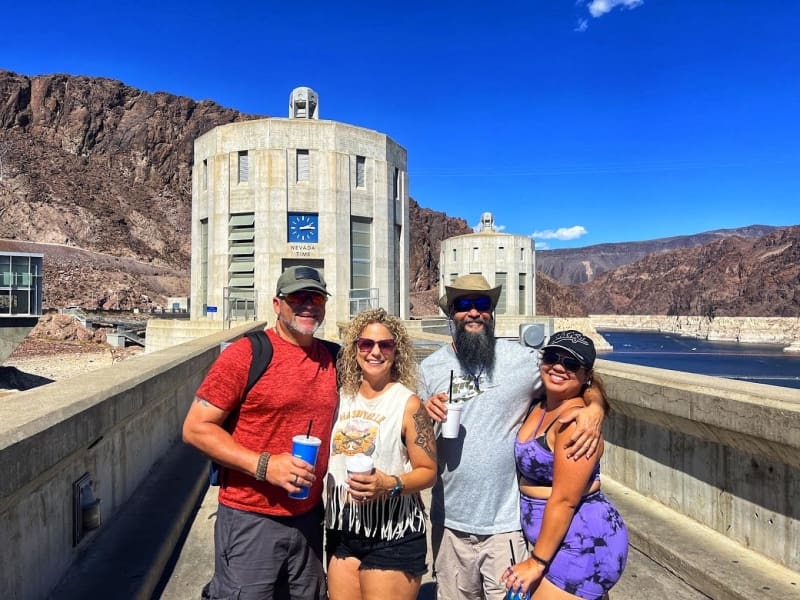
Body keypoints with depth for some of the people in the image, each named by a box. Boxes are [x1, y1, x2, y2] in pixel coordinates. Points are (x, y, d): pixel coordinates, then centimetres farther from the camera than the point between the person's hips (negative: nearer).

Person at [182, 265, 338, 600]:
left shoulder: (332, 358, 3)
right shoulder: (246, 354, -12)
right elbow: (196, 428, -13)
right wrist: (263, 465, -21)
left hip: (310, 517, 5)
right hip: (251, 519, -5)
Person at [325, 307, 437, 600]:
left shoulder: (408, 403, -10)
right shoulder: (341, 397, 4)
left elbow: (428, 471, -9)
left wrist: (390, 484, -24)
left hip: (393, 536, -5)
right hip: (342, 531, 5)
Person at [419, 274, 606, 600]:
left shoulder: (522, 359, -7)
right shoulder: (430, 368, 1)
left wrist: (595, 408, -20)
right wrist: (425, 414, -12)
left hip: (505, 525, -3)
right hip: (449, 522, 3)